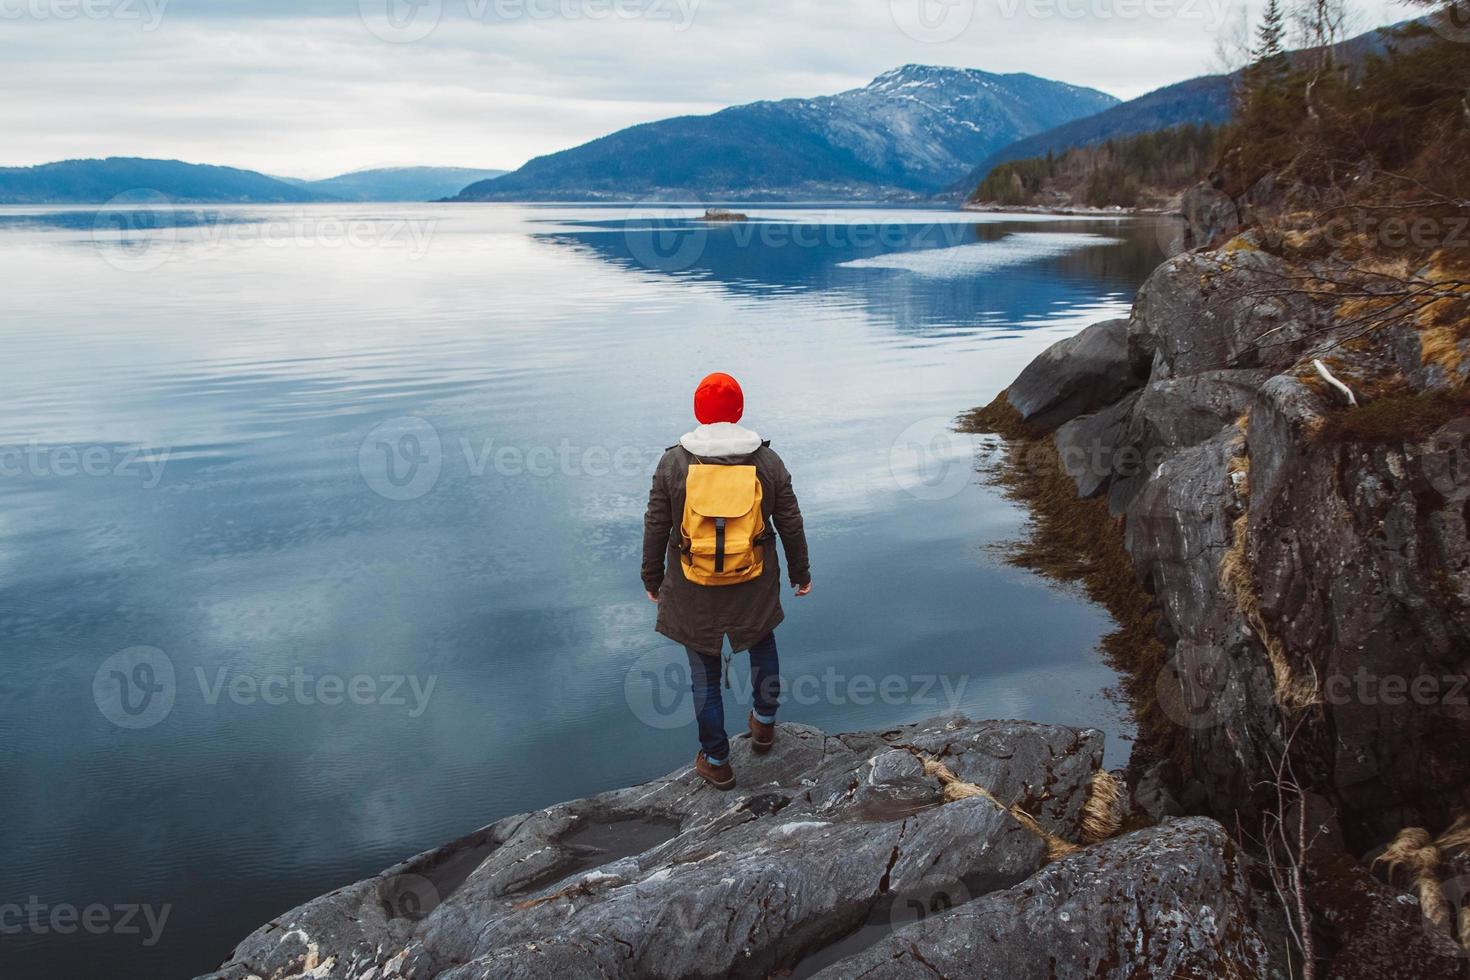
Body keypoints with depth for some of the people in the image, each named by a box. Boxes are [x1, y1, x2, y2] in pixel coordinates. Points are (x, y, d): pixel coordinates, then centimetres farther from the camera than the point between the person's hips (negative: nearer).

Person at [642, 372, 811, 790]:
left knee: (705, 672, 15)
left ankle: (716, 762, 27)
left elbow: (656, 527, -5)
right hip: (754, 584, 1)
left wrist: (652, 577, 10)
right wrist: (800, 572, 14)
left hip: (693, 589, -1)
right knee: (762, 642, 32)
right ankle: (764, 724, 42)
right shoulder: (767, 461, -8)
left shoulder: (674, 462, -10)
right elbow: (791, 524, -1)